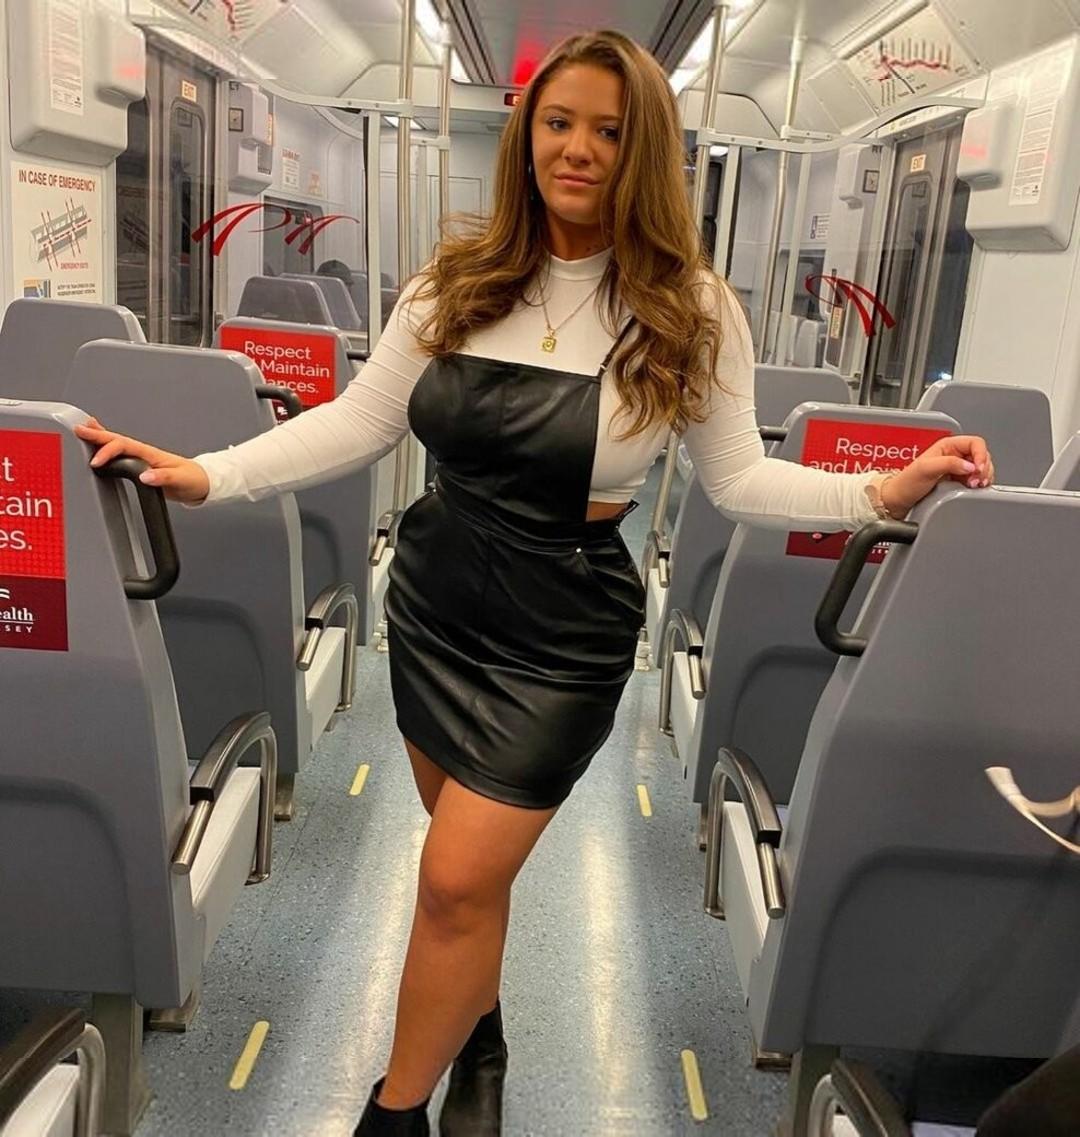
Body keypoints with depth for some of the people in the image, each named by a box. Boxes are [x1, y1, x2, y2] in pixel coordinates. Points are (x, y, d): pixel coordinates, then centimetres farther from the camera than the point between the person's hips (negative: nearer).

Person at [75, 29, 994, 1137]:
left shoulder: (688, 309, -8)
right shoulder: (457, 280, 0)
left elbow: (738, 479, -4)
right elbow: (360, 421, 0)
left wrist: (882, 490, -17)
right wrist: (208, 474, -8)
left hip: (561, 630, -4)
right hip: (433, 598, 4)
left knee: (457, 881, -3)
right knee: (471, 856, 20)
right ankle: (476, 1039, 47)